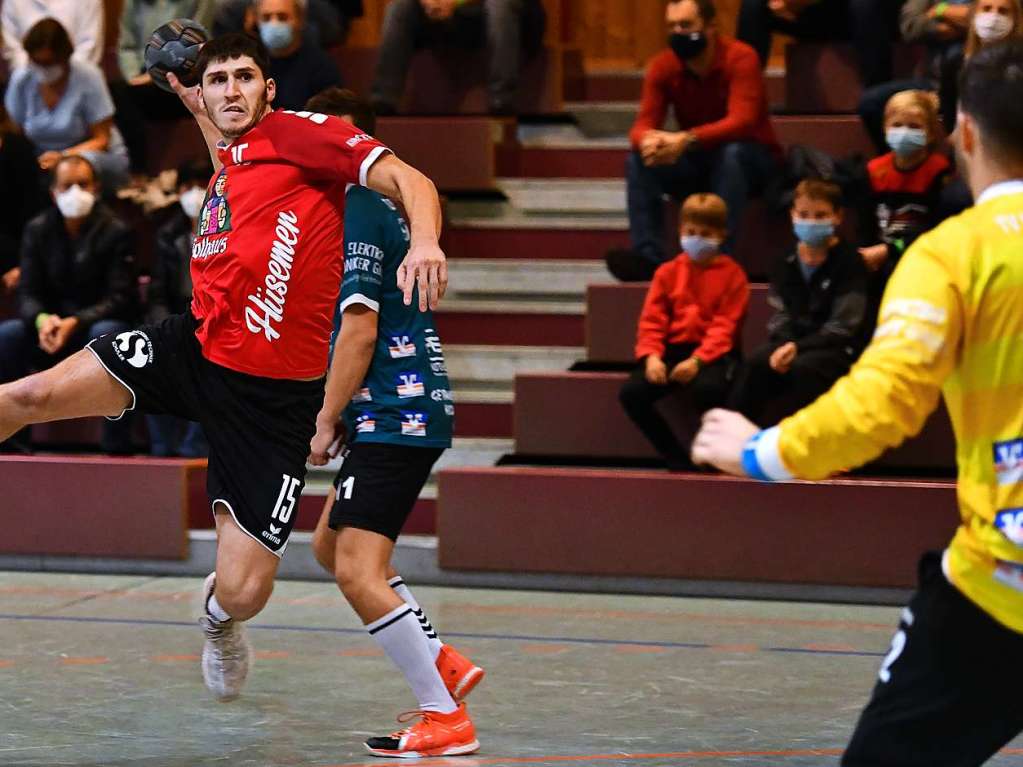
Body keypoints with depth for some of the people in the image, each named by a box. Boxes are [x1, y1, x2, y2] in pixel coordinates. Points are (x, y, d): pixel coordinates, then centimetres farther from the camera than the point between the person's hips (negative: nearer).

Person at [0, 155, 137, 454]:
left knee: (109, 333, -38)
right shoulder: (37, 230, 3)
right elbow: (28, 293, -2)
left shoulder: (116, 232, -8)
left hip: (99, 324, -3)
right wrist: (42, 320, -27)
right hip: (51, 330, 3)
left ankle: (117, 442, -33)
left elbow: (119, 298, -14)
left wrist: (76, 323, -30)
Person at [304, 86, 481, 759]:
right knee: (331, 544, 20)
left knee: (357, 571, -13)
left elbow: (360, 327, -17)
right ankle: (446, 665, 19)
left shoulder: (355, 211, -13)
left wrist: (327, 422, -13)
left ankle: (447, 718, -13)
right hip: (409, 409, 11)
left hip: (394, 416, -11)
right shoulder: (377, 208, 17)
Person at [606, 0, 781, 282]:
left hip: (751, 161, -4)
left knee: (731, 153, -37)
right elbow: (644, 124, -14)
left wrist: (686, 140, -48)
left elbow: (741, 122, -33)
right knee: (639, 159, -20)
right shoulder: (662, 66, -7)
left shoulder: (740, 58, -21)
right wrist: (647, 140, -41)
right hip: (696, 163, 4)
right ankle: (649, 256, -31)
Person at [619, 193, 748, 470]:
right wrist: (651, 356, -13)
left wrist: (697, 360, -21)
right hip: (673, 350, 4)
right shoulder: (668, 272, 13)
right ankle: (678, 460, -7)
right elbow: (652, 320, 7)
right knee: (631, 393, -19)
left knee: (708, 388, -39)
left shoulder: (731, 274, 1)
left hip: (713, 353, -4)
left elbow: (724, 326, -7)